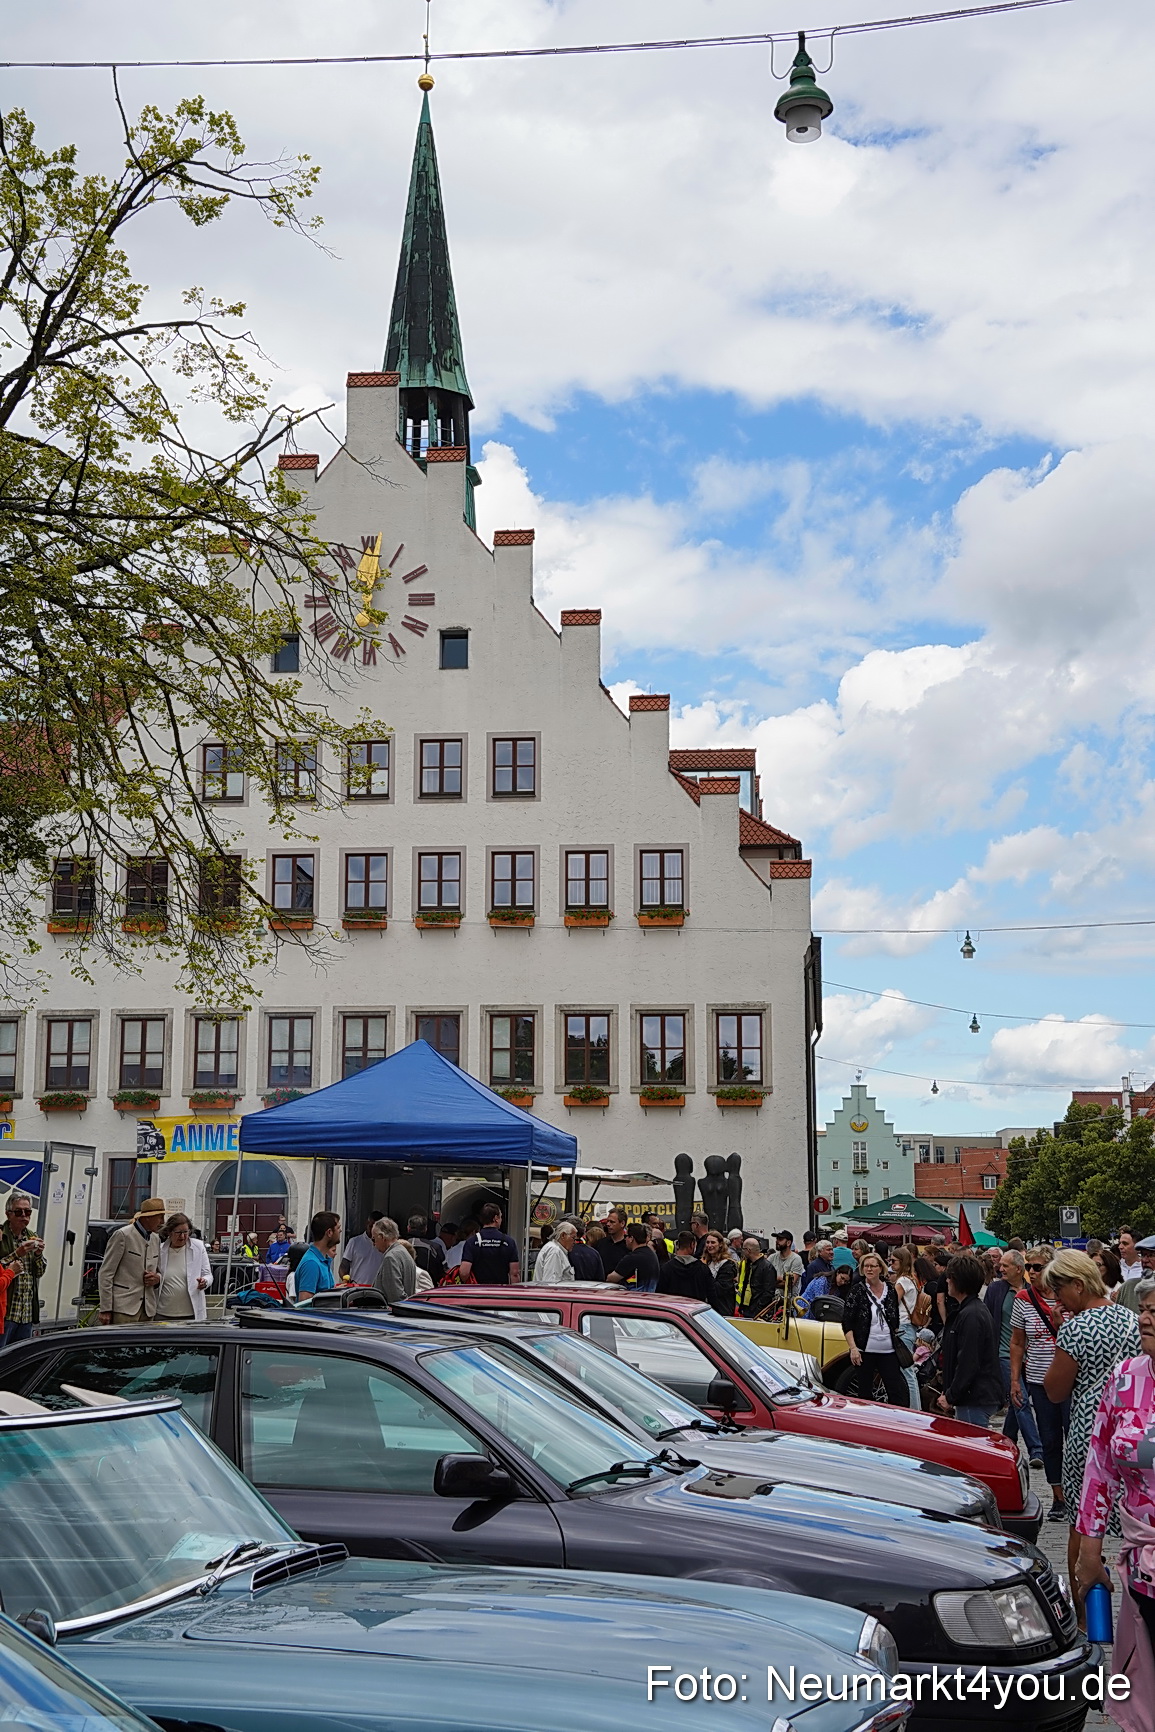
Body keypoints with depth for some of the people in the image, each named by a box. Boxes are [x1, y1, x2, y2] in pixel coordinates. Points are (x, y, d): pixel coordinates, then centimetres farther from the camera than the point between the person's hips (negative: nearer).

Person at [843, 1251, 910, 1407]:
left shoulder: (890, 1290, 8)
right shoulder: (857, 1291, -3)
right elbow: (847, 1322, -6)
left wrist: (897, 1341, 13)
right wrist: (853, 1348, -14)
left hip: (888, 1351, 3)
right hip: (865, 1351, -3)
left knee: (898, 1391, -1)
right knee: (865, 1393, 4)